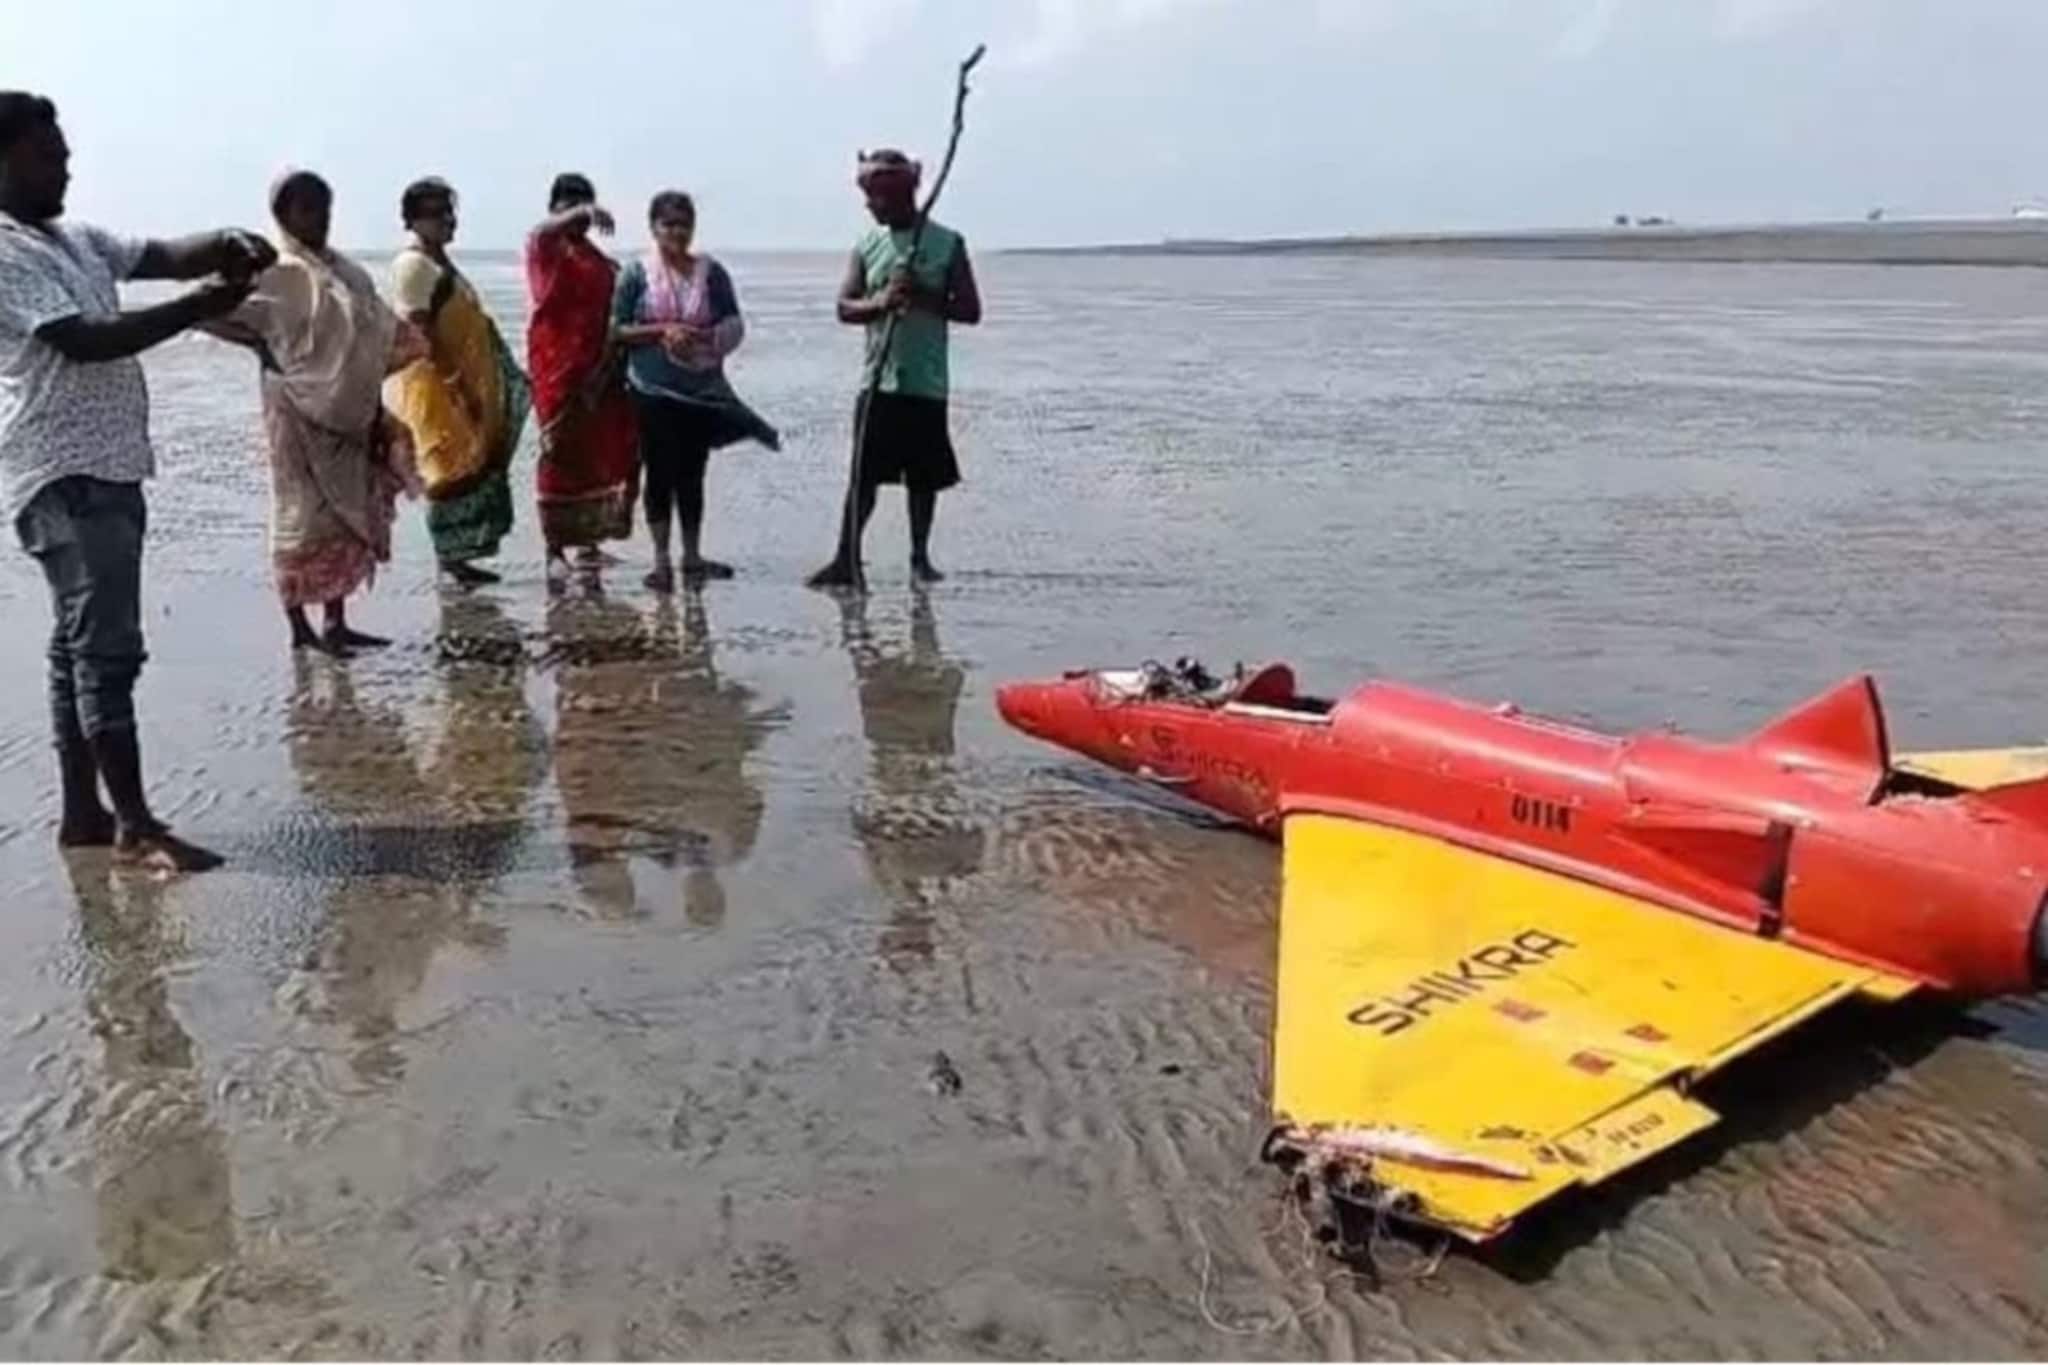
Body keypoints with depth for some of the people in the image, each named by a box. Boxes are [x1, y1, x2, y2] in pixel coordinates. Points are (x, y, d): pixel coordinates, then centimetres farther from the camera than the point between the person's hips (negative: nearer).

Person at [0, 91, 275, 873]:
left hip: (107, 470, 9)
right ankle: (136, 826, -7)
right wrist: (201, 307, -25)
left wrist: (224, 247, -12)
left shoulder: (76, 240, 16)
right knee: (107, 648, -10)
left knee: (82, 647, 12)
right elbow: (84, 341, -21)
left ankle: (83, 814, 18)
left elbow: (163, 255, 10)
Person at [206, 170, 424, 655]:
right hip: (299, 412, -6)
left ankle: (337, 622, 18)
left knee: (349, 515, 9)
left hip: (350, 415, 7)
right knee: (304, 516, -1)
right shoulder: (273, 273, -8)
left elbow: (375, 341, 15)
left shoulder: (348, 272, 10)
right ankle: (300, 627, 8)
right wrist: (261, 344, -17)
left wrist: (378, 417, 8)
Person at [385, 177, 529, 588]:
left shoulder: (442, 262, 15)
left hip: (463, 384, 10)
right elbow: (423, 334, -20)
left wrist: (473, 386, 19)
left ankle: (458, 556, 18)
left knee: (474, 469, 11)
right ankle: (451, 558, 2)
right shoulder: (413, 265, -14)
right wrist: (459, 385, -22)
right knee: (452, 472, -5)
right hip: (437, 386, -10)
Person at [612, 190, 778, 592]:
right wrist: (661, 330, -15)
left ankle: (692, 556, 20)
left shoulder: (711, 272, 4)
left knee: (692, 474, 10)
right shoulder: (636, 274, 0)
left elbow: (734, 326, 6)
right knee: (660, 474, 1)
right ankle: (661, 561, 7)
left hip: (702, 390, 2)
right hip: (654, 391, -2)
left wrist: (708, 340, -14)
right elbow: (618, 330, -2)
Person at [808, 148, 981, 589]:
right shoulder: (867, 245, 8)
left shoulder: (947, 243, 1)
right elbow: (844, 307, 4)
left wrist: (923, 297, -15)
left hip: (926, 382, -1)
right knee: (863, 473, -4)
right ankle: (846, 560, -2)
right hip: (878, 380, 1)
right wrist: (881, 303, -16)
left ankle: (920, 556, 19)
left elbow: (970, 311, -1)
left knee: (925, 477, 6)